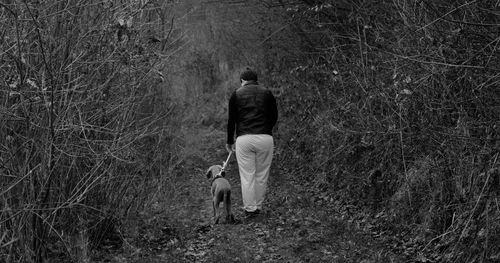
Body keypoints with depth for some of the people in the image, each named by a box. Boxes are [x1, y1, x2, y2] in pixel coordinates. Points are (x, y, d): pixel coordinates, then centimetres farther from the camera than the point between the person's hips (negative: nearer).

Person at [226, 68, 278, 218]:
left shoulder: (236, 94, 9)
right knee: (262, 176, 11)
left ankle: (250, 209, 4)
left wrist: (230, 141, 19)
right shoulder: (267, 93, 12)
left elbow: (231, 119, 8)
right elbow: (274, 117, 16)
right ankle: (258, 206, 18)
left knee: (247, 176, 3)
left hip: (244, 139, -1)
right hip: (265, 138, 1)